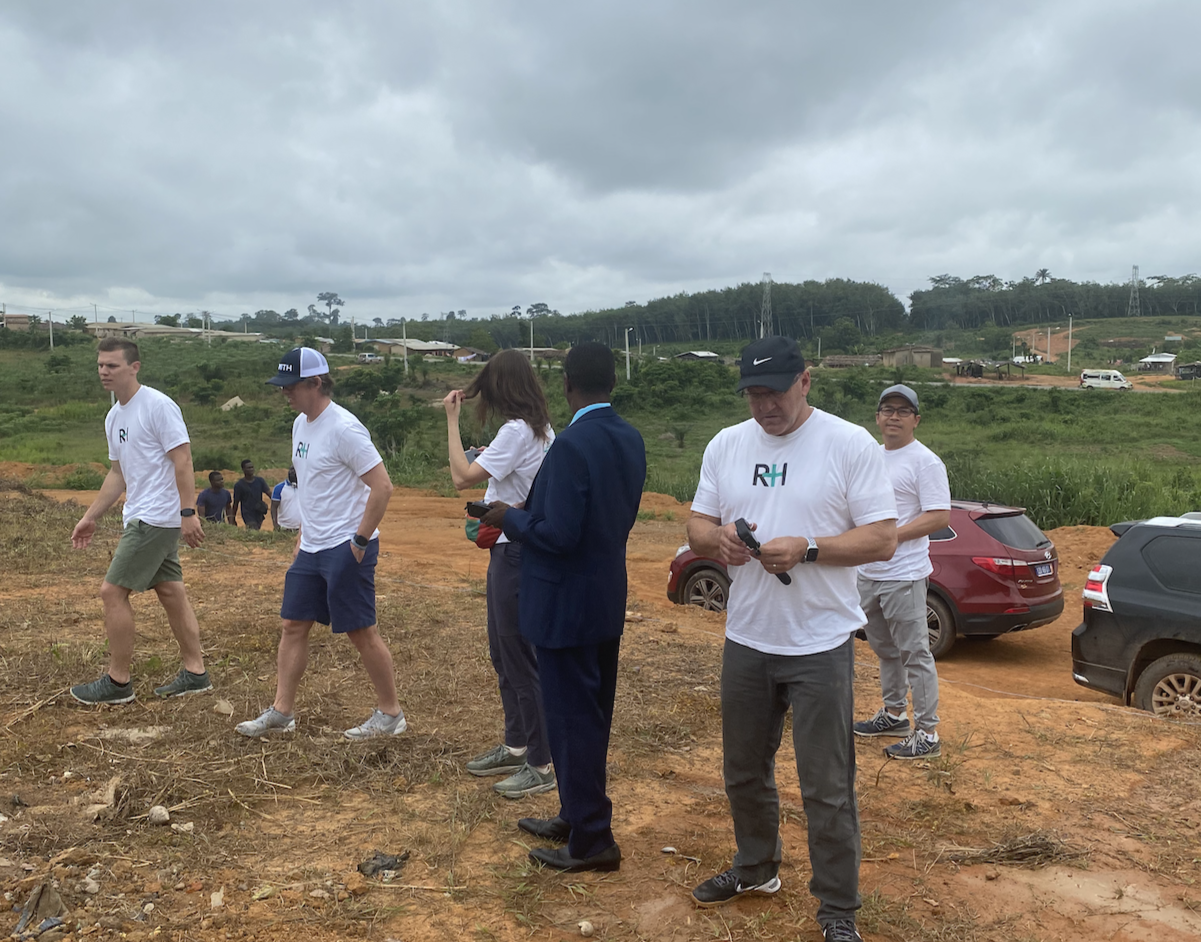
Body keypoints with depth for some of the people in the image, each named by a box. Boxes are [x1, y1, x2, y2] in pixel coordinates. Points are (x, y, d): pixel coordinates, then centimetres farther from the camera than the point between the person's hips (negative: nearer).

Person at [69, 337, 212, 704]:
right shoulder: (114, 417, 15)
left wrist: (188, 512, -22)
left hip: (156, 518, -9)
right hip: (140, 518, 9)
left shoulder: (158, 406, -14)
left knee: (112, 591, -6)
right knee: (171, 591, 11)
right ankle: (195, 673, 18)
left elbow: (182, 461, -18)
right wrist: (90, 517, 21)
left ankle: (117, 682, 5)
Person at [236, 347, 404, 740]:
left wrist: (360, 540, -18)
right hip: (312, 547, 9)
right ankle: (282, 711, 22)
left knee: (361, 631, -1)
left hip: (347, 549, -9)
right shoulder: (301, 424, 12)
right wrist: (303, 535, 20)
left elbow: (382, 486, -20)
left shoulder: (343, 428, -17)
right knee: (293, 624, 11)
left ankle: (390, 713, 13)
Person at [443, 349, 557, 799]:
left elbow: (461, 477, -22)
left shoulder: (516, 431, -19)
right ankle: (515, 746, 33)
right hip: (509, 551, 10)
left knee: (520, 660, -2)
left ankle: (540, 765, 9)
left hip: (515, 554, -10)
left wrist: (452, 419, -14)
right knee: (502, 654, 20)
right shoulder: (543, 430, 11)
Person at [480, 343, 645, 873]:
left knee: (574, 720, 4)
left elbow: (558, 534, -25)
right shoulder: (630, 440, 4)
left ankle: (592, 841, 16)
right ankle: (576, 815, 36)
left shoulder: (572, 446, -23)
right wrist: (528, 513, 16)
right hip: (608, 598, 9)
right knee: (592, 717, 19)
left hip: (566, 605, -9)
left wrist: (510, 519, -7)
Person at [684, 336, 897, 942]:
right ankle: (755, 869, 44)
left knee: (827, 789, 4)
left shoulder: (850, 444, -9)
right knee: (744, 772, 21)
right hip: (745, 640, 5)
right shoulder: (726, 445, 5)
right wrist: (718, 539, -14)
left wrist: (805, 548, -24)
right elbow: (697, 525, 9)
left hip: (820, 647, -5)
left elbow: (883, 539, -12)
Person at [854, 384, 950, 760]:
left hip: (903, 575, -8)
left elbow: (939, 516, -18)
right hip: (867, 572, 9)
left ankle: (926, 733, 4)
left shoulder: (925, 461, -11)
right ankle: (893, 714, 34)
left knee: (914, 653, -4)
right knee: (884, 649, 19)